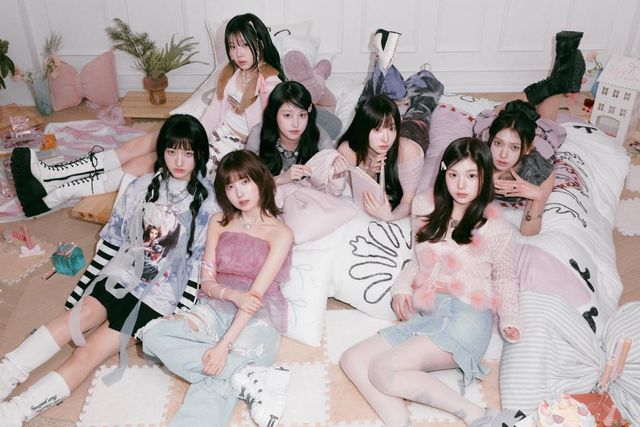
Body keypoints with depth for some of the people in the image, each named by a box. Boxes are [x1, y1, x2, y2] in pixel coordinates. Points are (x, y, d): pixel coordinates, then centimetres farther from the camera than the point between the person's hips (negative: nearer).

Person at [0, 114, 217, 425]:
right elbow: (112, 238, 9)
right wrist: (84, 285, 9)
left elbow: (200, 264, -8)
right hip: (122, 274, 4)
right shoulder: (142, 187, 4)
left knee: (89, 353, -16)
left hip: (160, 294, -4)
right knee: (79, 316, -25)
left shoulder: (207, 204, -7)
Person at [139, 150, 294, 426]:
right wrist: (233, 294, -17)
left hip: (257, 315, -5)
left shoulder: (280, 233, -1)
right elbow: (207, 281, 8)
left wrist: (225, 344, -23)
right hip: (216, 306, 6)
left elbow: (257, 293, -12)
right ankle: (252, 376, -32)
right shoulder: (218, 222, 13)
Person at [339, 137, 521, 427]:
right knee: (351, 360, -11)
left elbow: (505, 279, 13)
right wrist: (401, 288, 5)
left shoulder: (495, 229, 0)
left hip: (465, 319, -6)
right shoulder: (426, 209, 12)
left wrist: (508, 320, 0)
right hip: (422, 317, 6)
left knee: (383, 372, -26)